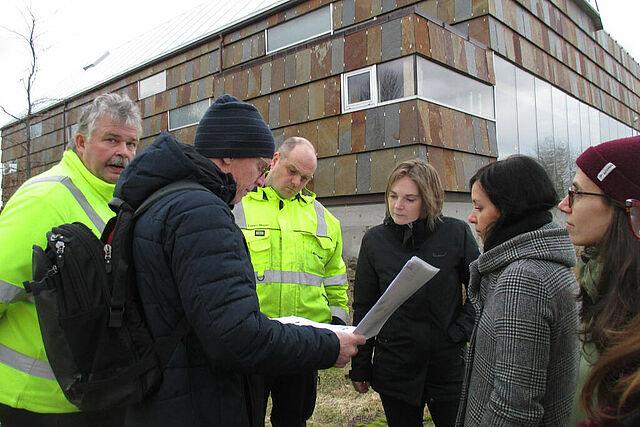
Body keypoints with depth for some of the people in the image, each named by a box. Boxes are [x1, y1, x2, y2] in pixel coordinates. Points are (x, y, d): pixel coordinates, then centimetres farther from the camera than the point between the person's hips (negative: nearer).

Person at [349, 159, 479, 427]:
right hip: (395, 367, 1)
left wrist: (461, 329, -6)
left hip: (448, 365, 0)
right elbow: (364, 308, 3)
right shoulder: (374, 240, -3)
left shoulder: (456, 233, -7)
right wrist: (360, 367, 5)